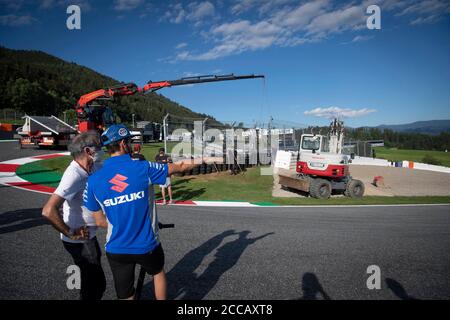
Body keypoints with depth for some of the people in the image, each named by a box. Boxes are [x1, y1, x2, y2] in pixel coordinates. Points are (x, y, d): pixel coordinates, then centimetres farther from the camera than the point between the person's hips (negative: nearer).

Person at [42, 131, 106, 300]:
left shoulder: (90, 168, -2)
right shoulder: (74, 175, -27)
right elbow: (48, 211, -34)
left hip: (88, 235, 9)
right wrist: (71, 234, -24)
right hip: (79, 240, -9)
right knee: (97, 282, 1)